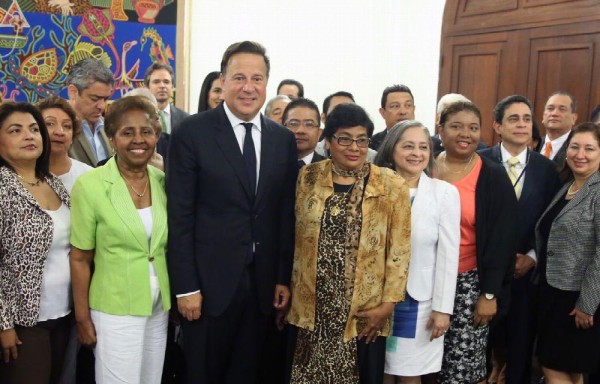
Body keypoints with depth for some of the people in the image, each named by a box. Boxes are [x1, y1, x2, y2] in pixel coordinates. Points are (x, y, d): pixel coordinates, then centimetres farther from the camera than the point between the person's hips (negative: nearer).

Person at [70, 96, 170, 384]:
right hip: (115, 310, -4)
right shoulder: (89, 184, -12)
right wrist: (82, 318, -6)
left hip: (160, 307, 5)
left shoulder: (163, 181, 0)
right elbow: (79, 258, -8)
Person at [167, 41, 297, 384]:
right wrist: (186, 286, -11)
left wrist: (284, 278, 6)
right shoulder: (192, 133, -7)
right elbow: (180, 216, -9)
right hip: (210, 281, -3)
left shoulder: (284, 140, 5)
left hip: (263, 283, 4)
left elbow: (286, 215, 8)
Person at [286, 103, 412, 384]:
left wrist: (387, 304, -8)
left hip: (364, 312, -1)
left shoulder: (392, 186, -4)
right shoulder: (308, 177, 3)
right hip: (311, 309, 2)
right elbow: (295, 238, 9)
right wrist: (288, 288, 8)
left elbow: (399, 251, -4)